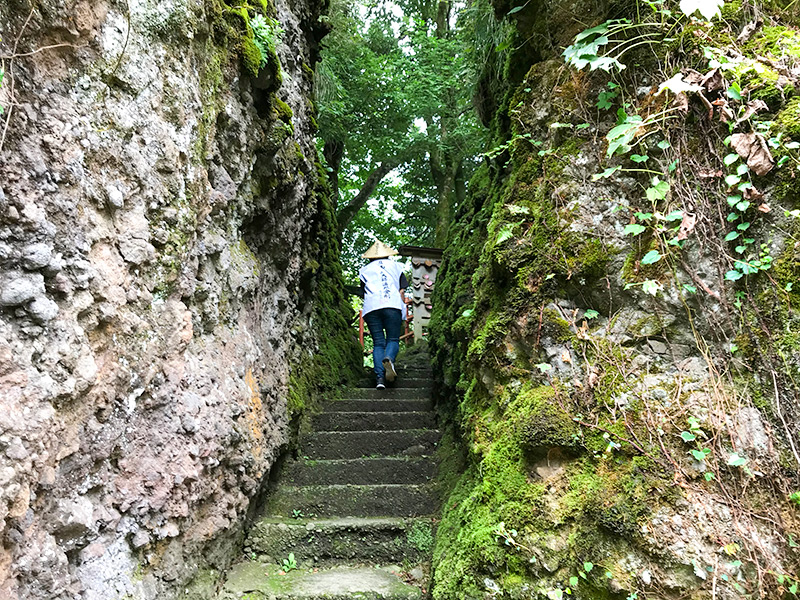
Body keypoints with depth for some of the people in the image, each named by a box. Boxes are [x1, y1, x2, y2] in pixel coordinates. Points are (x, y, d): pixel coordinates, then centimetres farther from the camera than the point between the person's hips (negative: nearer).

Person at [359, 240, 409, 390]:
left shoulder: (365, 270, 25)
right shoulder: (395, 266, 24)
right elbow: (402, 290, 17)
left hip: (371, 308, 1)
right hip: (392, 305, -1)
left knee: (378, 343, 2)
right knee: (393, 339, 1)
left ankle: (379, 377, -13)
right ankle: (389, 358, -33)